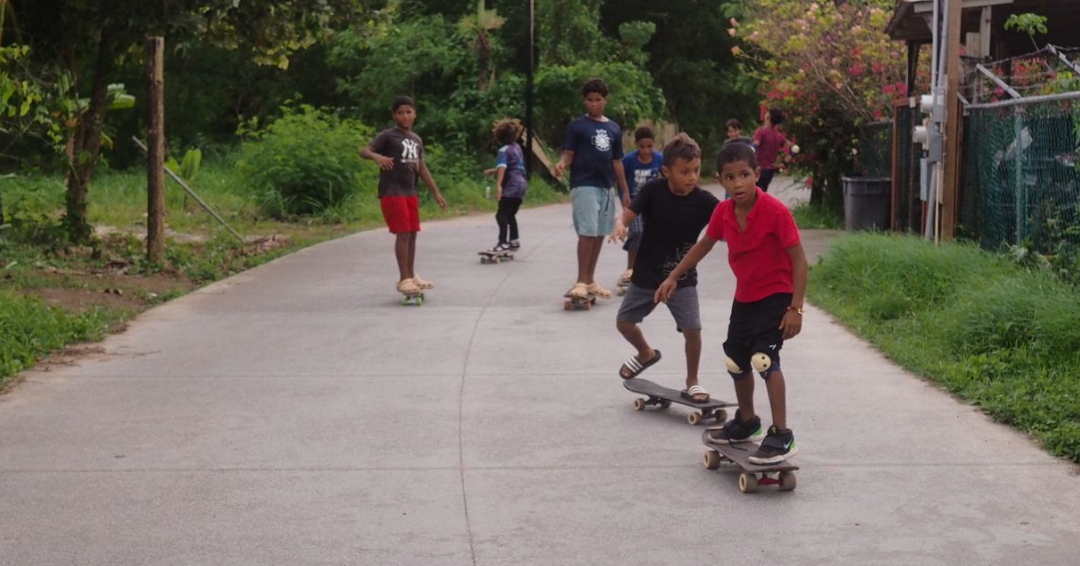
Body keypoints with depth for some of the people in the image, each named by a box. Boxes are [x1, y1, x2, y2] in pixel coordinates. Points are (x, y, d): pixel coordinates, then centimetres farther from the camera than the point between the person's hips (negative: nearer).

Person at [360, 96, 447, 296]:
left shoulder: (417, 140, 14)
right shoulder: (387, 136, -7)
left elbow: (422, 168, 19)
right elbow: (364, 151, -17)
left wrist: (436, 192, 18)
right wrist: (377, 156, -40)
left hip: (410, 193, 7)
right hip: (392, 192, -7)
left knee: (412, 234, 10)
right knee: (403, 234, -10)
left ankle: (411, 276, 21)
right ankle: (403, 279, -6)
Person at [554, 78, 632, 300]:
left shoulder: (613, 128, 13)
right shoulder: (577, 126, 0)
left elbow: (617, 162, 16)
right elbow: (568, 155, -5)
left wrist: (625, 190, 15)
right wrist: (561, 164, -28)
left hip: (607, 187, 5)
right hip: (584, 186, -5)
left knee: (599, 234, 8)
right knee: (587, 232, -13)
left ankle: (590, 280, 17)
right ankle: (581, 281, -8)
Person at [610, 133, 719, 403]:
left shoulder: (703, 201, -14)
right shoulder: (653, 190, -14)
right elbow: (629, 213, -16)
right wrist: (620, 225, -38)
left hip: (682, 279, -2)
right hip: (646, 275, 2)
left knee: (692, 329, -13)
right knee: (624, 322, 10)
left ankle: (692, 381, 9)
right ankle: (646, 353, 42)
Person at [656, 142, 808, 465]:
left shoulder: (775, 211, -24)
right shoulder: (723, 213, -6)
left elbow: (798, 258, -21)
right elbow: (704, 245, 13)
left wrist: (796, 308, -24)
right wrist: (674, 277, 13)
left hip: (776, 296, -7)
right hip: (744, 298, 7)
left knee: (765, 359, -22)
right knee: (736, 362, 18)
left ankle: (781, 436, -17)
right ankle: (747, 423, 40)